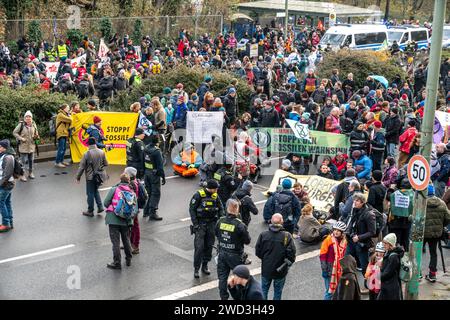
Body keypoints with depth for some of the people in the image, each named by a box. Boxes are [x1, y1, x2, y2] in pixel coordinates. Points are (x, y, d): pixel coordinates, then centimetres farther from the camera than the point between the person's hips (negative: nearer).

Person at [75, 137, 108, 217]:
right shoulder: (101, 152, -7)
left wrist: (78, 177, -1)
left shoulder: (87, 154, -17)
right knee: (95, 190, 24)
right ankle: (100, 206, 18)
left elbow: (82, 167, -12)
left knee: (90, 193, 8)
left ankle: (90, 211, 17)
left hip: (90, 176, -4)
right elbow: (106, 164, 3)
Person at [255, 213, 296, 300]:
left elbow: (258, 252, -6)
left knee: (264, 290, 20)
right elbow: (291, 253, -17)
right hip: (281, 270, -1)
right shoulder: (287, 236, -17)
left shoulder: (263, 235, -11)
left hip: (266, 269, 1)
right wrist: (289, 262, 3)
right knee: (278, 291, 16)